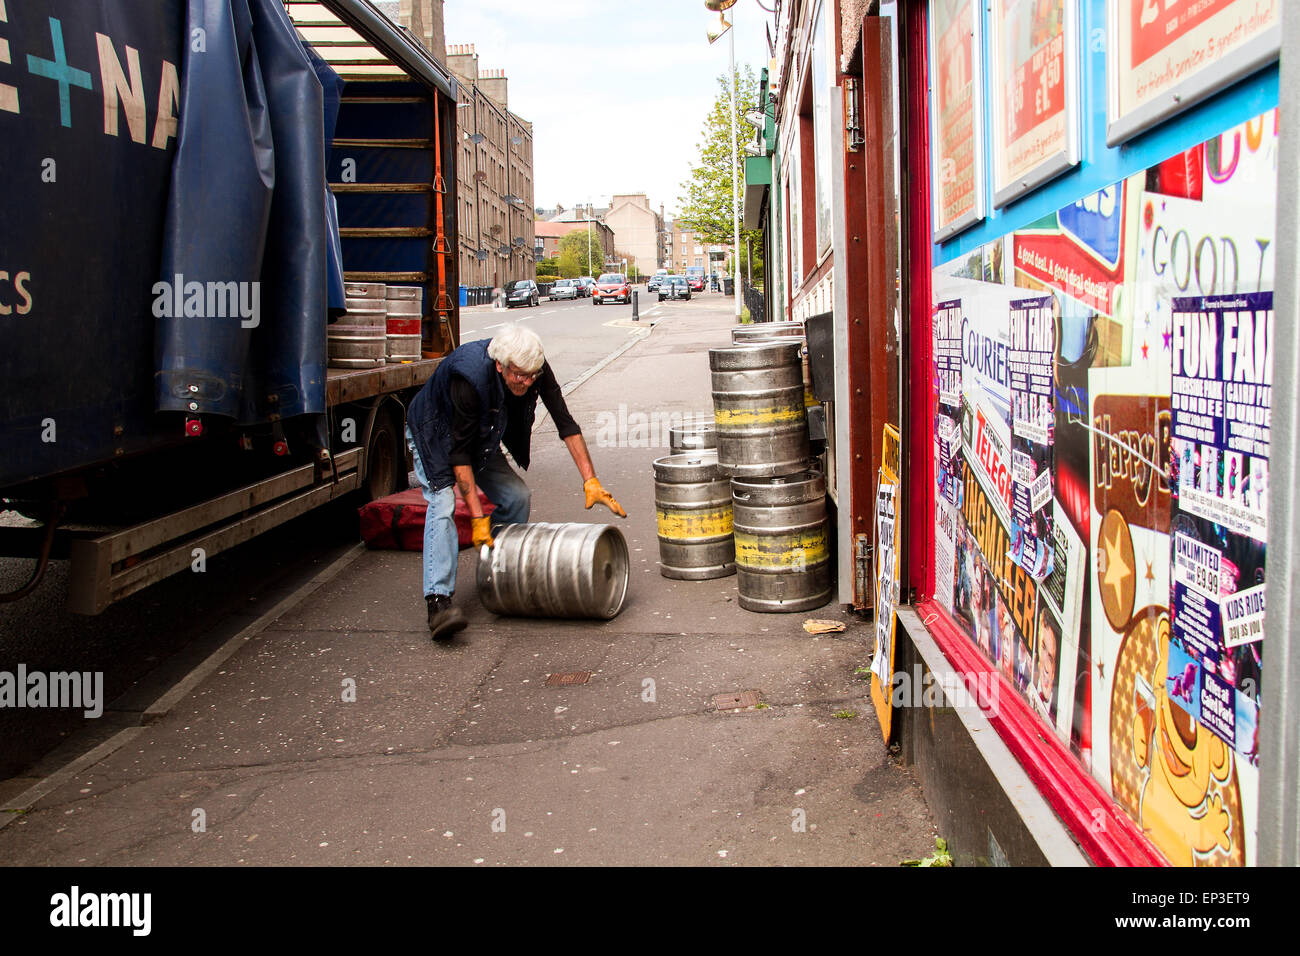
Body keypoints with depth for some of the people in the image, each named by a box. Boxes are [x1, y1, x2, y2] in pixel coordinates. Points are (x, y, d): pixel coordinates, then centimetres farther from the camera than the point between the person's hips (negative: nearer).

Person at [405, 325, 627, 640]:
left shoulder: (535, 369, -24)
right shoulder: (470, 376, -39)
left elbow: (565, 422, -15)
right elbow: (459, 452, -34)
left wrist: (591, 481, -20)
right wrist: (477, 516, -34)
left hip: (482, 438, 6)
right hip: (434, 435, -6)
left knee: (517, 497, -5)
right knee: (443, 503, -26)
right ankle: (438, 600, -32)